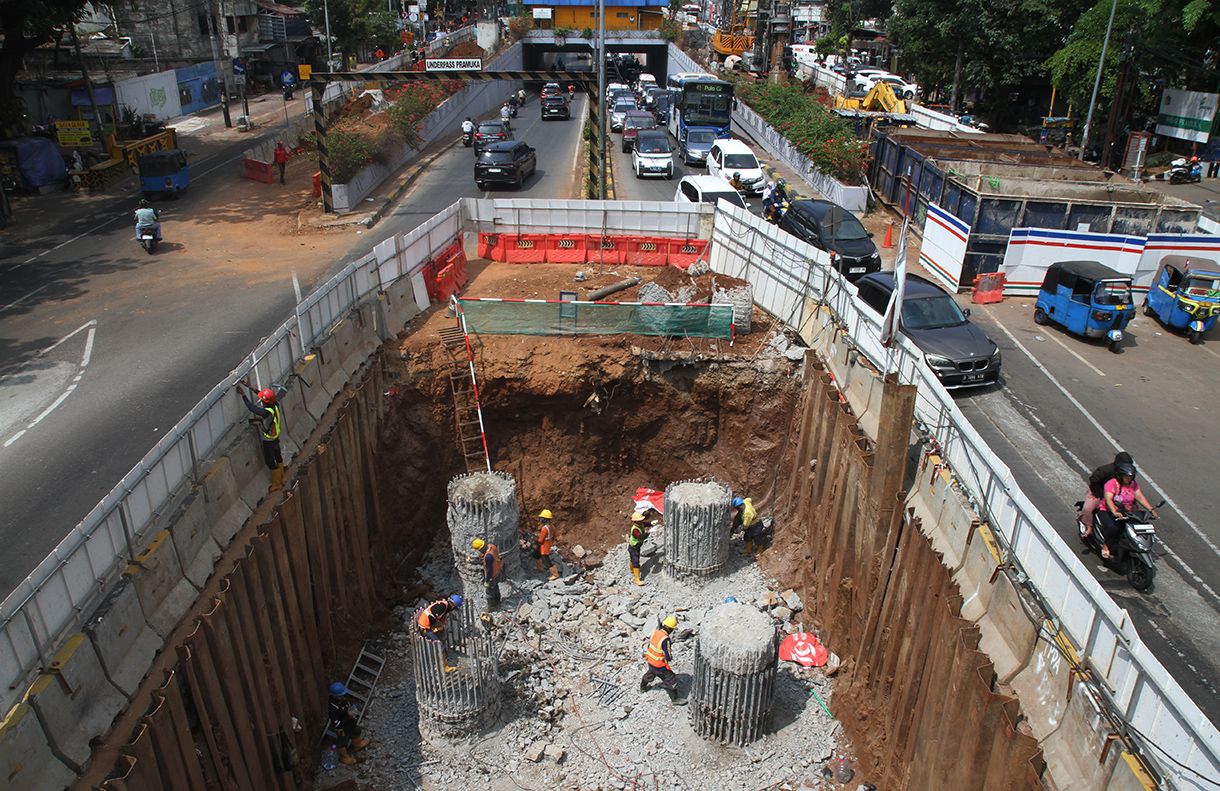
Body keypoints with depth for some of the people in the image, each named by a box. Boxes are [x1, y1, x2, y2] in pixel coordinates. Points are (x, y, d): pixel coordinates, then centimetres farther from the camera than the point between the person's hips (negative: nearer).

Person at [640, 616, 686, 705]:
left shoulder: (655, 632, -9)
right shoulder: (666, 639, -30)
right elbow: (668, 657, -24)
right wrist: (670, 657, -2)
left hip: (650, 661, 8)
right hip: (659, 665, -7)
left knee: (650, 674, 35)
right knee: (671, 680, 9)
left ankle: (642, 687, 57)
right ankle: (675, 699, 22)